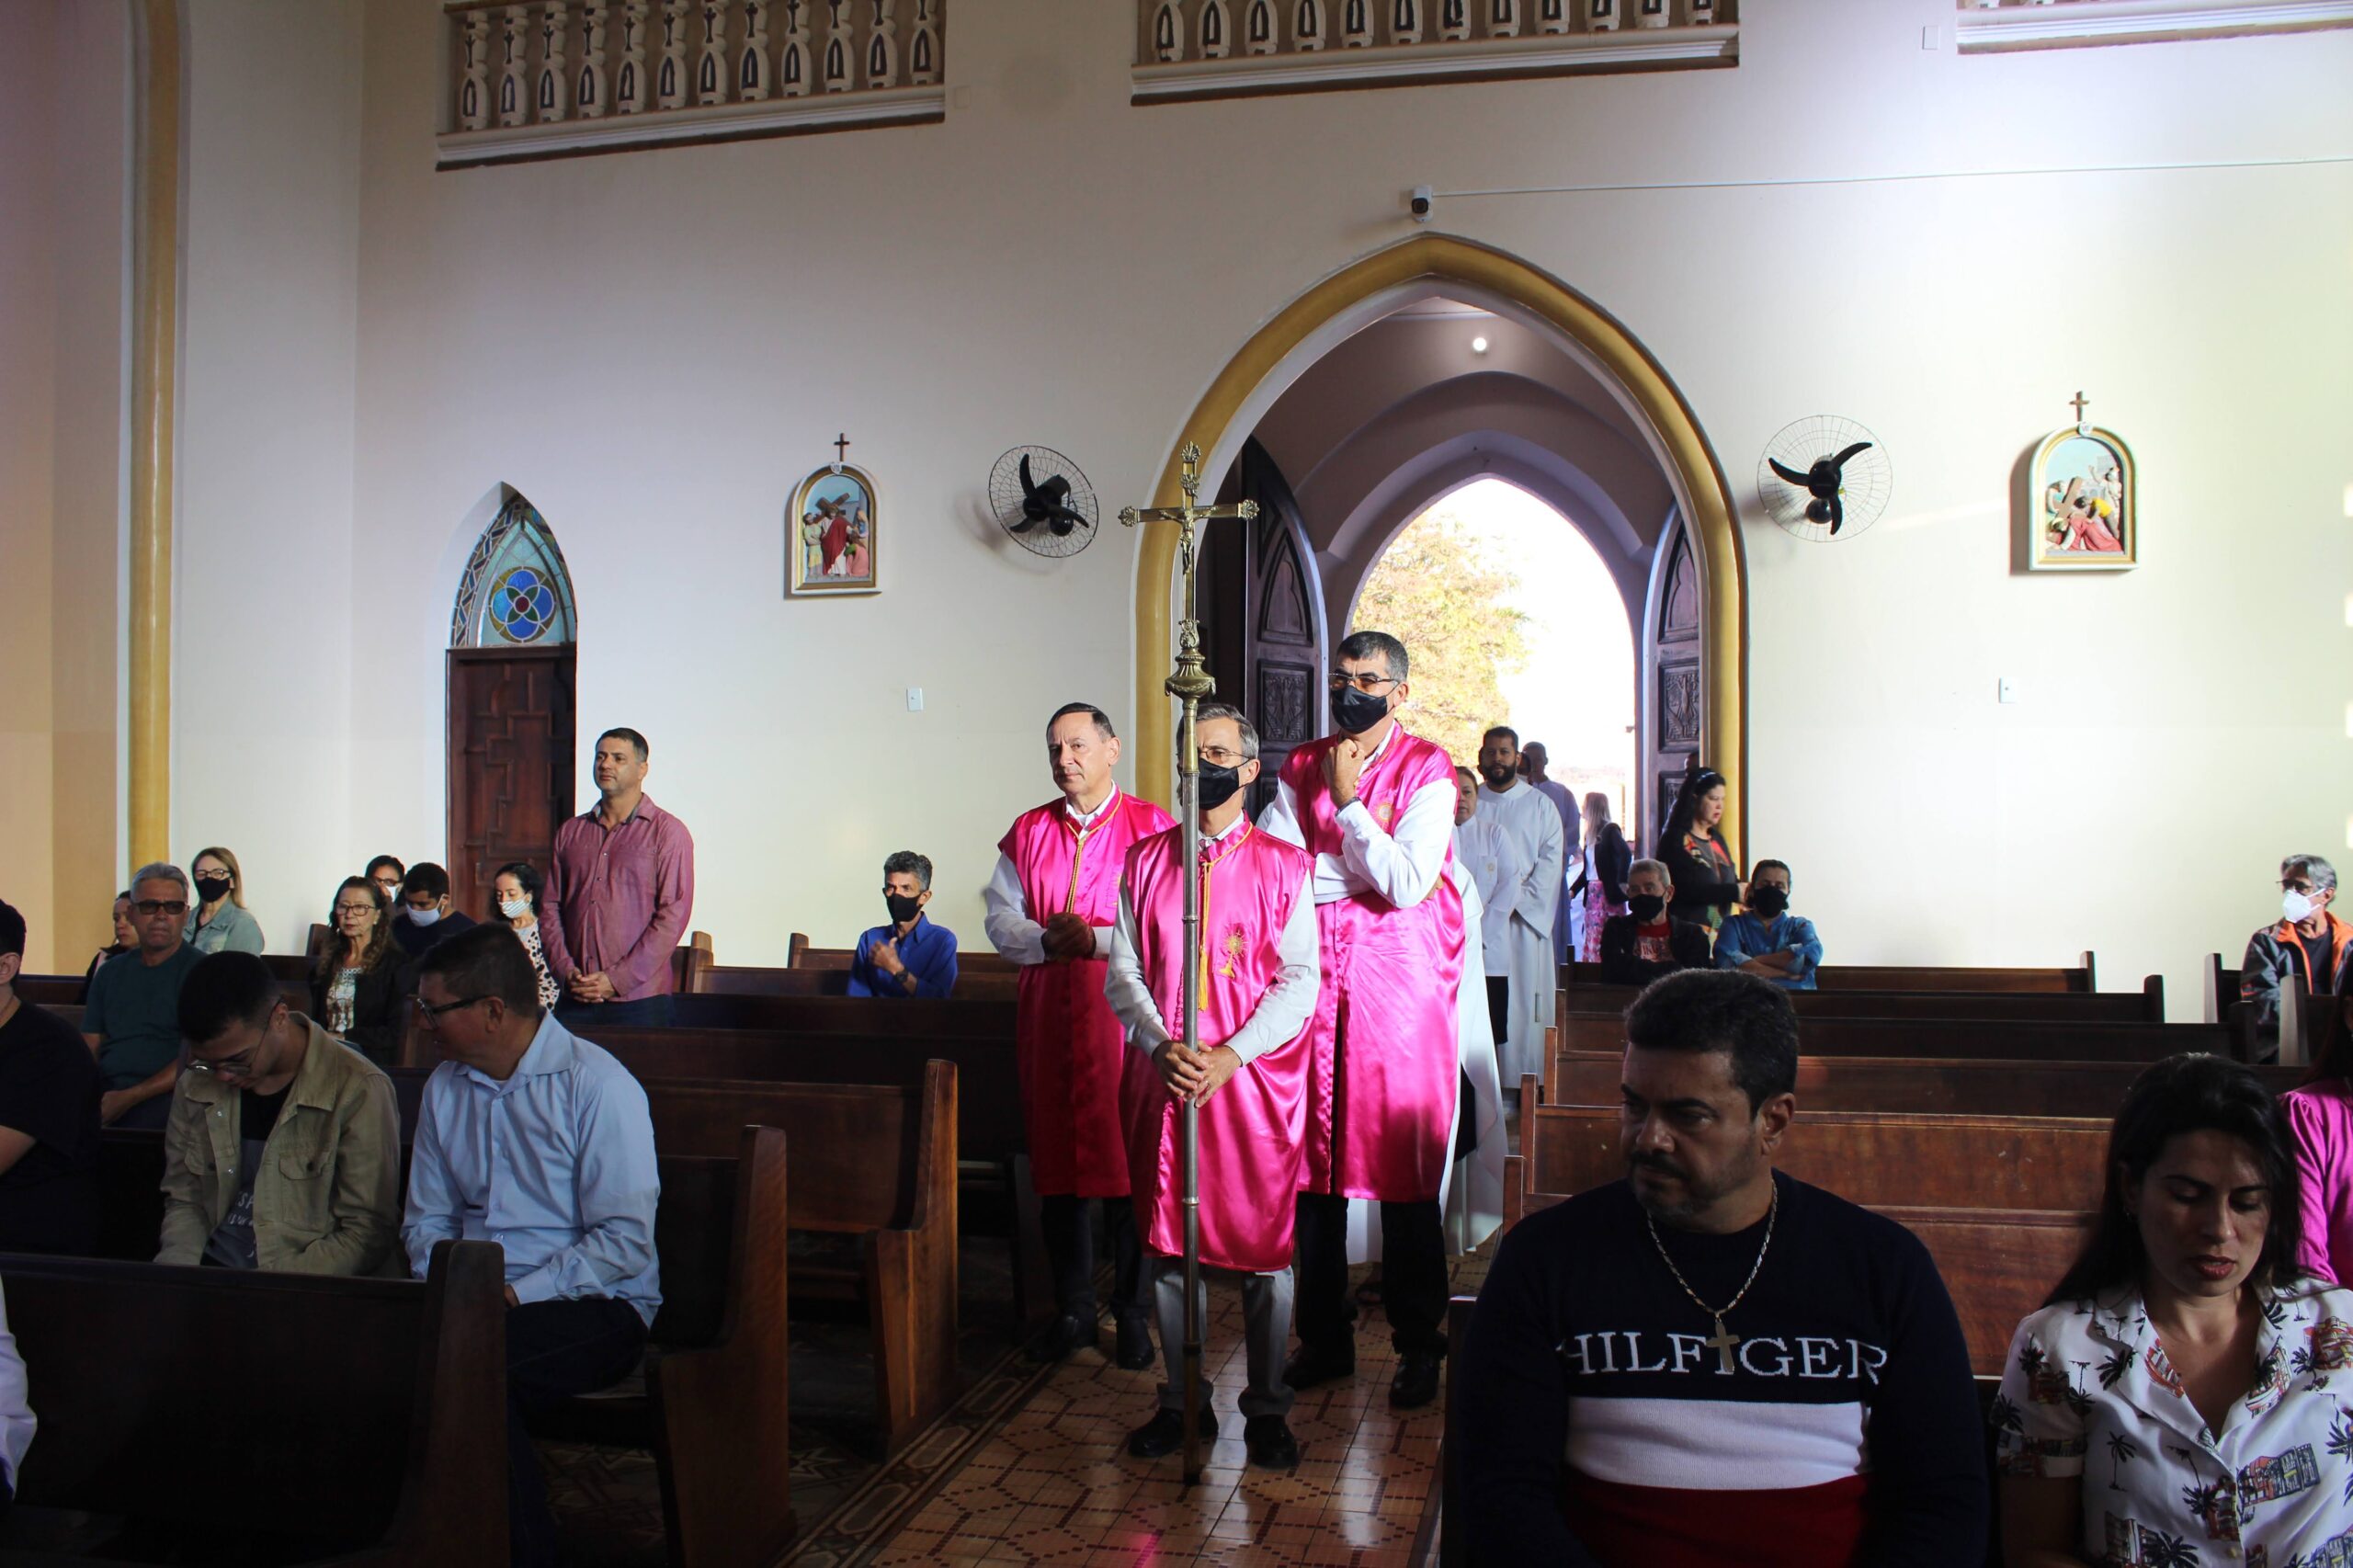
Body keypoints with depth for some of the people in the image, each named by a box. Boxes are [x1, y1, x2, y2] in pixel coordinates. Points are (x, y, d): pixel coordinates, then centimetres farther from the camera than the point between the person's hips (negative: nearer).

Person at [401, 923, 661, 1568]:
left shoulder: (596, 1086, -10)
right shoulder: (444, 1087, 13)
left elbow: (626, 1242, -14)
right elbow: (427, 1218, 19)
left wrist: (516, 1295, -19)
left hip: (595, 1305, -5)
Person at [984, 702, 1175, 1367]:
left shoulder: (1149, 825, -1)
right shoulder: (1029, 830, 13)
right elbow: (999, 917, 10)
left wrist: (1095, 939, -17)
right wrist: (1045, 940, -9)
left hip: (1122, 1012, -4)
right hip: (1047, 1009, 4)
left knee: (1126, 1161, -1)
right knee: (1057, 1164, 9)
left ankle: (1132, 1312, 14)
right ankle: (1071, 1309, 22)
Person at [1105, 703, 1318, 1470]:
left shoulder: (1284, 865, 1)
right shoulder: (1145, 861, 9)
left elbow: (1300, 981, -4)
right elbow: (1122, 970, 5)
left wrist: (1230, 1055, -15)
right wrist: (1162, 1046, -12)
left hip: (1256, 1078, -2)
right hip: (1164, 1078, 3)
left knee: (1265, 1248, 3)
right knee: (1168, 1243, 8)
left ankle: (1267, 1409, 19)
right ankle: (1182, 1401, 24)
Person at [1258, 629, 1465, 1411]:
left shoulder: (1427, 772, -1)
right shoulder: (1301, 768, 10)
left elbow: (1407, 884, -13)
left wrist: (1348, 804, -10)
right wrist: (1361, 867, -11)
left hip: (1399, 980, -3)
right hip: (1314, 975, 4)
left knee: (1405, 1168, 1)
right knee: (1313, 1164, 7)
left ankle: (1418, 1346, 15)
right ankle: (1324, 1339, 21)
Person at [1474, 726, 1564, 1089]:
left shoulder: (1540, 805, 9)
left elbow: (1551, 860, 1)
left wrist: (1520, 903, -11)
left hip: (1522, 923, -1)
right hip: (1475, 922, 1)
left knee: (1523, 1011, -3)